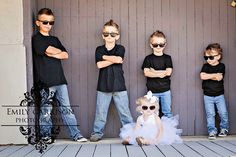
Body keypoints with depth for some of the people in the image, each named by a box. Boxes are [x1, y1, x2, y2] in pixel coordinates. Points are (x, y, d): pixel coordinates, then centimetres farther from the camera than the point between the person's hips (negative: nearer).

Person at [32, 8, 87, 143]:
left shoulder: (55, 39, 19)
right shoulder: (36, 39, 0)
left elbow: (65, 55, 8)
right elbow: (51, 50, -14)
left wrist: (52, 54, -6)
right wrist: (59, 51, 6)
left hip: (60, 79, 5)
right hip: (45, 81, -5)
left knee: (66, 108, 6)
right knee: (46, 110, 0)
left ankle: (76, 134, 7)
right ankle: (46, 136, 14)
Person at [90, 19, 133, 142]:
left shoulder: (120, 49, 4)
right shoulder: (99, 50, 6)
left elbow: (118, 59, -18)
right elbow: (99, 64, -11)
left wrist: (104, 57, -6)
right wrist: (114, 59, -11)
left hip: (119, 86, -1)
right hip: (103, 86, 1)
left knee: (124, 111, 4)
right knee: (100, 112, 4)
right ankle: (97, 133, 16)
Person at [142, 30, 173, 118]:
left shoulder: (167, 58, 3)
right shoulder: (148, 58, 1)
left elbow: (168, 72, -10)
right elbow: (146, 73, -12)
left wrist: (154, 71, -11)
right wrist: (161, 74, -15)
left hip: (165, 90, 1)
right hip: (152, 91, -1)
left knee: (167, 112, 10)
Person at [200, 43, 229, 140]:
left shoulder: (221, 66, -3)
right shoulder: (205, 66, 0)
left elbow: (219, 78, -19)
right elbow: (202, 76, -18)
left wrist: (208, 75, -16)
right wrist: (215, 75, -17)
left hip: (219, 95, 0)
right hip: (208, 95, 1)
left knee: (223, 113, 1)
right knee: (210, 114, 1)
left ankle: (224, 129, 23)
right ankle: (212, 131, 9)